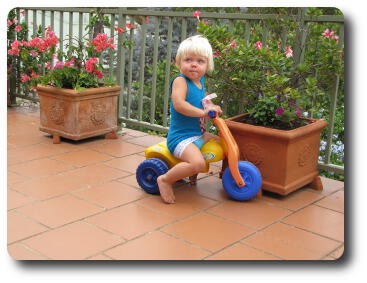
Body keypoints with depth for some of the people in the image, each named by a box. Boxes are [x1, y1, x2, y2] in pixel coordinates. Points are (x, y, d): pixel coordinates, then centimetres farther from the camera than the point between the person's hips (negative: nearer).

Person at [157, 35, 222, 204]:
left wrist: (210, 105, 13)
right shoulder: (180, 81, -17)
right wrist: (203, 112, -32)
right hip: (181, 137, -9)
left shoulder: (200, 80, 9)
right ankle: (165, 180, -11)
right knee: (198, 163, -32)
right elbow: (178, 104, -34)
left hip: (198, 134, 9)